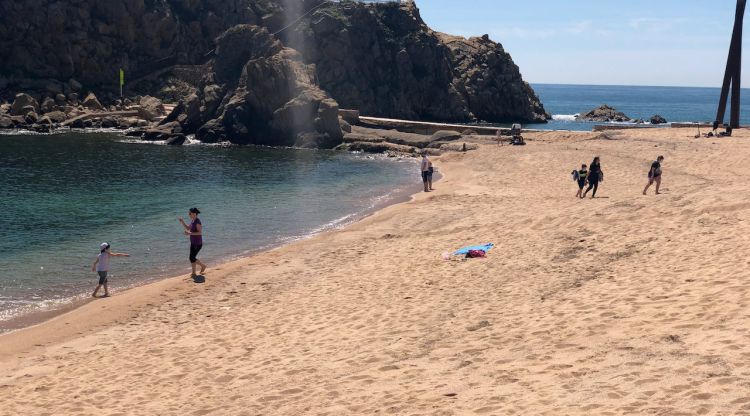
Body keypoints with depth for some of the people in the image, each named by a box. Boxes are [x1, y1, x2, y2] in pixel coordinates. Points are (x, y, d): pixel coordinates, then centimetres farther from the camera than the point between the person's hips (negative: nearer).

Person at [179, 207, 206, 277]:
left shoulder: (197, 222, -22)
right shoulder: (192, 220, 6)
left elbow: (200, 233, -27)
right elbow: (188, 228, 16)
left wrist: (190, 233, -31)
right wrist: (182, 222, 2)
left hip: (198, 244, -9)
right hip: (193, 243, 9)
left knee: (192, 258, -5)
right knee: (192, 258, 11)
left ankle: (203, 266, 16)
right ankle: (194, 273, 20)